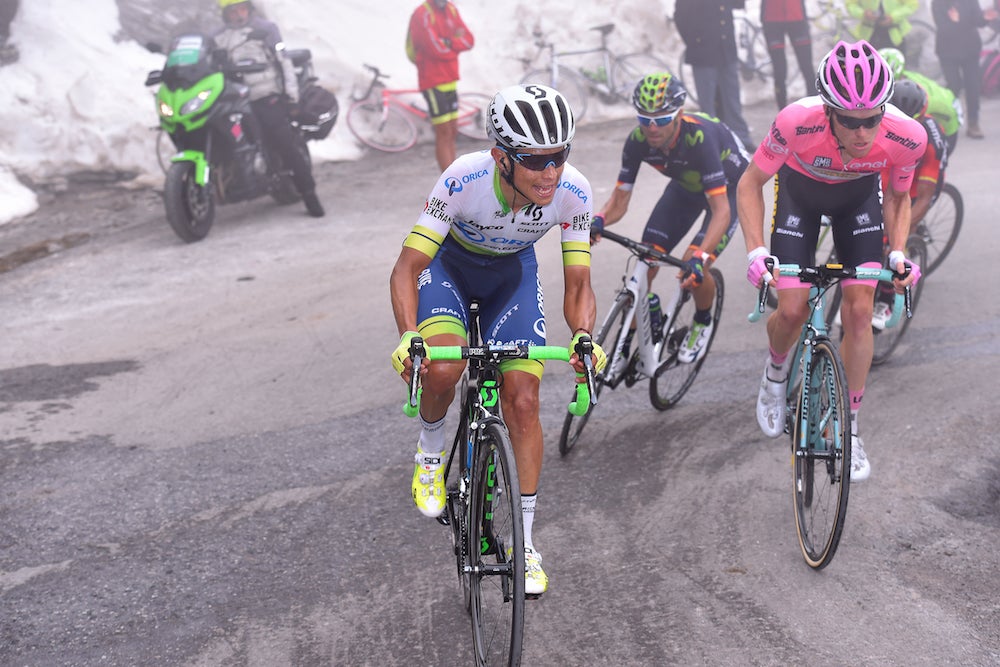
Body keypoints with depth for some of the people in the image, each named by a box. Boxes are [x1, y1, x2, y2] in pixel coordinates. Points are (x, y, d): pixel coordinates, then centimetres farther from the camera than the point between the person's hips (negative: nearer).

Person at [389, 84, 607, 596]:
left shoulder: (573, 193, -29)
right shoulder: (464, 180, -37)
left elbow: (577, 284, -21)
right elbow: (407, 267, -33)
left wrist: (583, 336, -42)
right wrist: (408, 336, -50)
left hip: (513, 272, 2)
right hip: (451, 264, -2)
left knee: (523, 402, -8)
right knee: (442, 368, -30)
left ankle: (525, 540, 7)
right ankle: (431, 447, 5)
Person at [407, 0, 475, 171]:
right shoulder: (422, 15, -16)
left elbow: (469, 40, 2)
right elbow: (437, 49, -23)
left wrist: (448, 42, -15)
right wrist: (456, 43, -5)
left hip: (450, 80, 8)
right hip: (433, 82, -8)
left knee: (452, 132, 11)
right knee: (444, 133, -7)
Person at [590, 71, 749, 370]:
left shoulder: (698, 136, -41)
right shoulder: (638, 141, -25)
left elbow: (721, 209, -43)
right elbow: (619, 201, -18)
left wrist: (699, 257, -56)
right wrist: (598, 220, -41)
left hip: (728, 186, -5)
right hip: (686, 185, 5)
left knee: (693, 266, -23)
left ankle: (703, 322, 9)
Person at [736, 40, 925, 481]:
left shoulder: (907, 137, -34)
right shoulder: (797, 122, -41)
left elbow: (898, 198, -10)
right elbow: (750, 184, -22)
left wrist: (898, 253, -24)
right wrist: (756, 252, -33)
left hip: (859, 195, 1)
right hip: (800, 190, -1)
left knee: (859, 311, -7)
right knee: (792, 312, -8)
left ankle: (848, 428, 9)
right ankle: (775, 373, 29)